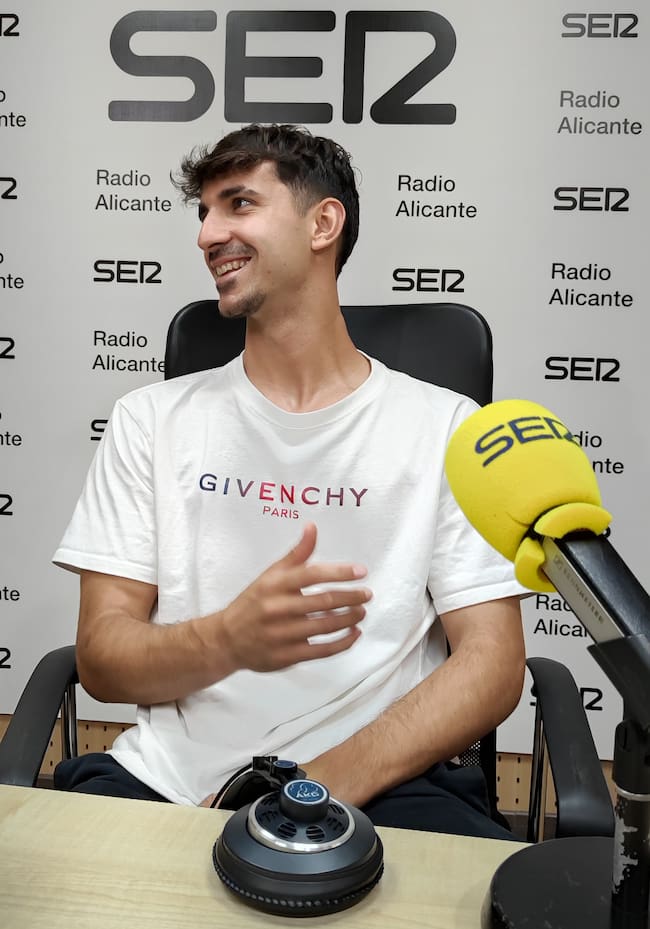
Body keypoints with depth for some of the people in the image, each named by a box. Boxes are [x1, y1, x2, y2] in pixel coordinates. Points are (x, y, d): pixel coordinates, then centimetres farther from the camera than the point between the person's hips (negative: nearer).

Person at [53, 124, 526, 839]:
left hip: (383, 785, 0)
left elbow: (492, 666, -1)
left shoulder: (447, 426, 4)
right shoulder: (151, 418, 9)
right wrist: (229, 641, -19)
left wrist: (318, 786, -14)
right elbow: (100, 658, 4)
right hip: (166, 779, 2)